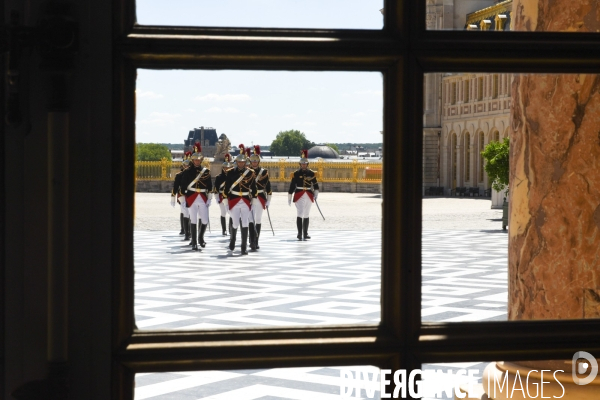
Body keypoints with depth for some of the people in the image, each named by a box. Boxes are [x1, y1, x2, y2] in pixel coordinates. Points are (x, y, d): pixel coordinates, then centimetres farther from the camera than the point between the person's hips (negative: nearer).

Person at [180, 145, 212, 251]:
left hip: (203, 198, 2)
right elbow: (183, 186, 1)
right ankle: (194, 243, 5)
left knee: (205, 220, 1)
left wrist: (209, 198, 5)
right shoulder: (188, 171, 1)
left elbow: (210, 186, 10)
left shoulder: (206, 171, 7)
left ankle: (201, 237, 27)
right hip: (192, 198, -2)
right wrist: (184, 198, -4)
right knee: (193, 221, -1)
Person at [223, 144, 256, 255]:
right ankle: (232, 241, 28)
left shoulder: (250, 172, 3)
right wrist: (226, 200, 1)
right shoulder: (231, 172, 0)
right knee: (235, 223, 2)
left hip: (246, 201, 1)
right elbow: (227, 187, 3)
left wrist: (252, 199, 6)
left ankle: (244, 248, 2)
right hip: (234, 201, -1)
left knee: (245, 224, -1)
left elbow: (253, 187, 9)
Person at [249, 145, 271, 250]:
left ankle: (255, 242, 14)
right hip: (249, 199, -1)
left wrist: (268, 200, 4)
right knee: (251, 220, -11)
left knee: (258, 220, 6)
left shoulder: (264, 172, 5)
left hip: (260, 199, 1)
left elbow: (268, 187, 7)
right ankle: (253, 241, -17)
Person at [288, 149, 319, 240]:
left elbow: (315, 184, 9)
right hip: (299, 196, -2)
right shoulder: (296, 173, 1)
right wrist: (289, 197, 4)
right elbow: (292, 185, 4)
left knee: (306, 215, 9)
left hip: (309, 196, 3)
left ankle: (305, 234, 17)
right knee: (300, 214, -13)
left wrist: (316, 194, -6)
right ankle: (299, 233, -14)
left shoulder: (311, 173, 7)